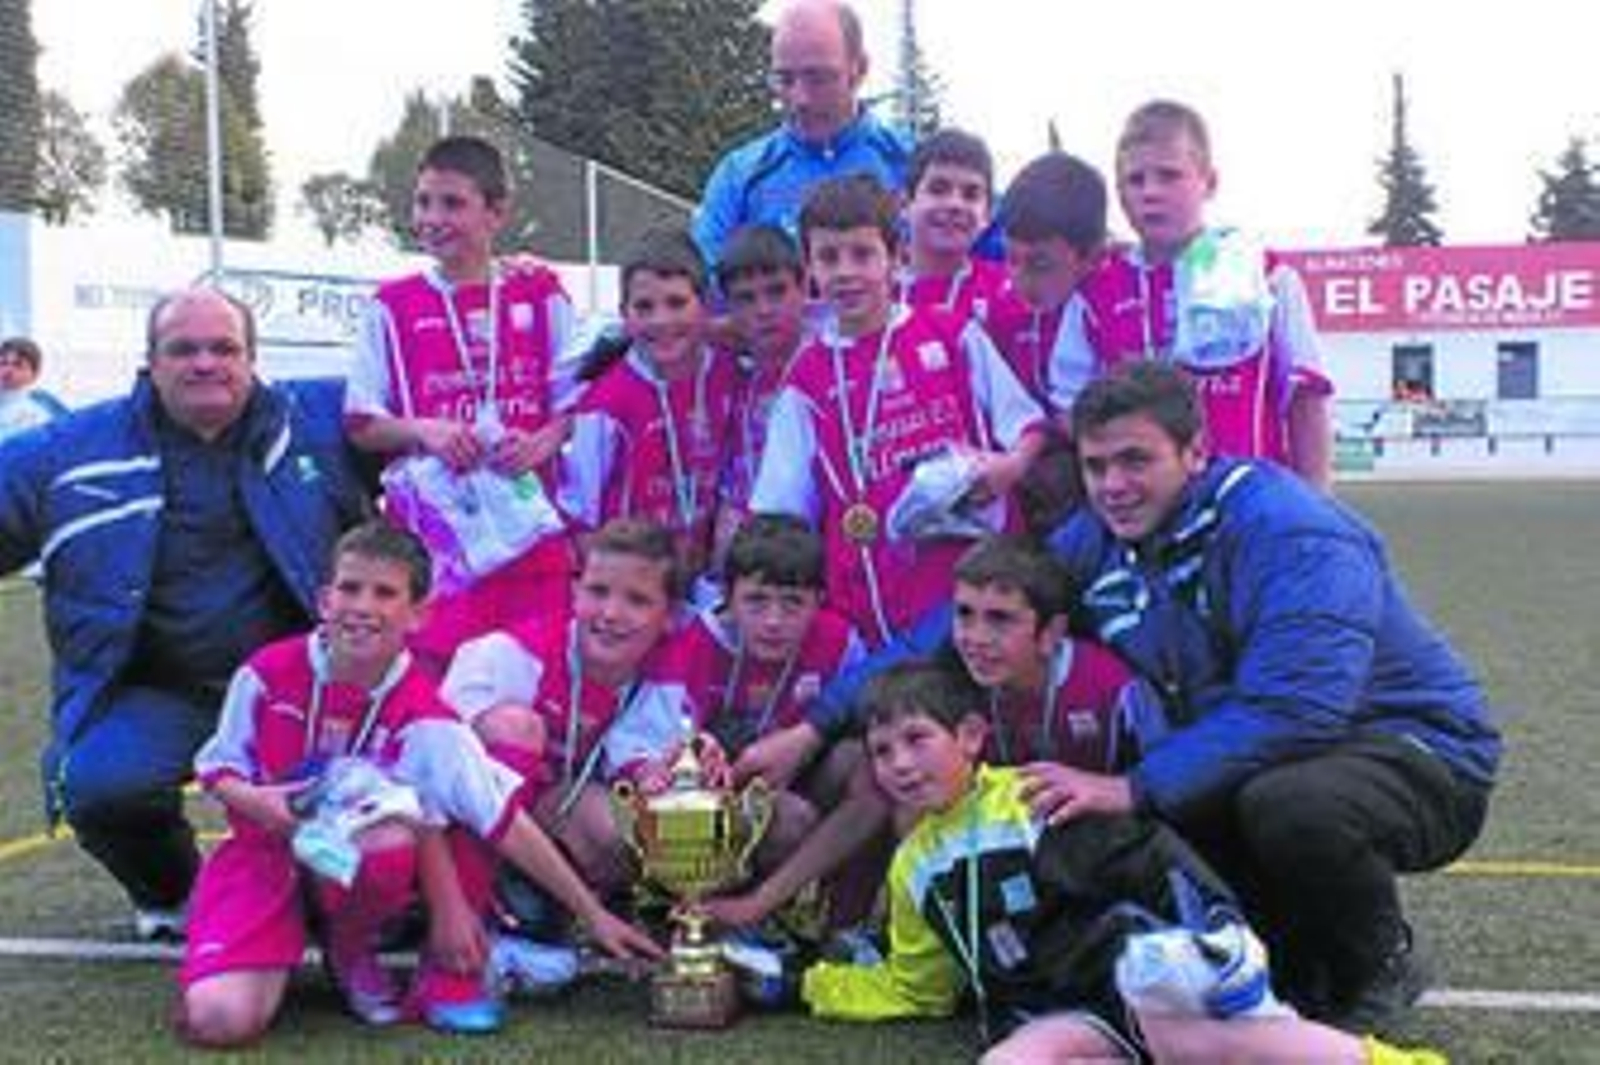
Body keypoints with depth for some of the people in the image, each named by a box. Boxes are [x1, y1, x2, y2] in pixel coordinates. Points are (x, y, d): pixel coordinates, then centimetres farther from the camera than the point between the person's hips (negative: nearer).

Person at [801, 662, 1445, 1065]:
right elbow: (913, 988, 32)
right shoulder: (911, 867, 21)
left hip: (1129, 954, -4)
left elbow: (1157, 861, -5)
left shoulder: (1036, 797, 0)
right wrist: (804, 982, 26)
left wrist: (1219, 933, -20)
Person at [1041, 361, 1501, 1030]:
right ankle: (1297, 966, 8)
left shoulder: (1287, 531, -24)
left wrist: (1137, 787, -37)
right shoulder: (1092, 541, 0)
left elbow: (1293, 710, -34)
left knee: (1289, 805, -38)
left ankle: (1381, 973, -5)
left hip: (1413, 745, -7)